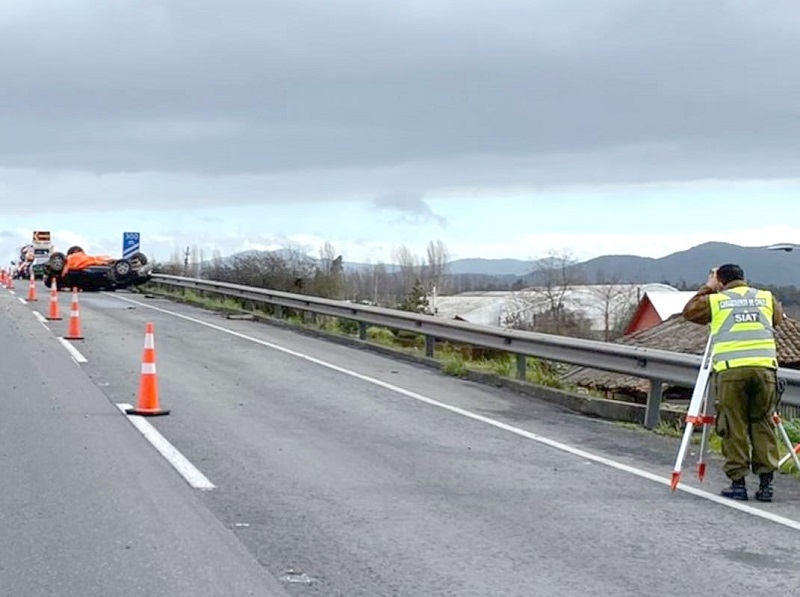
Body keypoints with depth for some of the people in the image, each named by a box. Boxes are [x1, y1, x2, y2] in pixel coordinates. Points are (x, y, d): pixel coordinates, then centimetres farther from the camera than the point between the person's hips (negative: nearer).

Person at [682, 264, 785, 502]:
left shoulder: (715, 301, 10)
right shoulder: (767, 297, 17)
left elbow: (689, 311, 23)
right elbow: (778, 318, 34)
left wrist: (707, 288, 33)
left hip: (730, 369, -2)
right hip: (764, 366, 2)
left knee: (734, 427, 3)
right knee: (763, 424, 10)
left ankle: (738, 482, 2)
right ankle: (766, 481, 6)